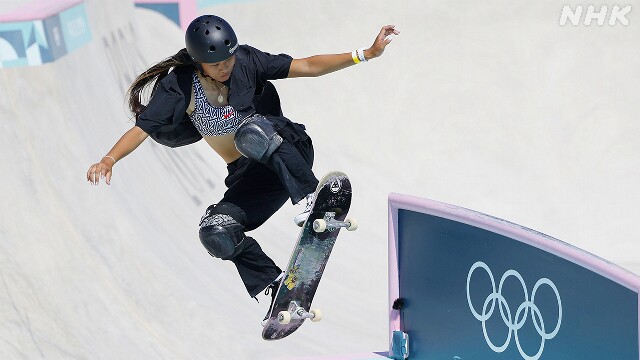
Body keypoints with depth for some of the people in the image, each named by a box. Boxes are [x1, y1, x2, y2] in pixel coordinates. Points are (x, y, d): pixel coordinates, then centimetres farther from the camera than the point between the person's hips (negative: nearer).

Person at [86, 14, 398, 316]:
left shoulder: (246, 61, -9)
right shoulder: (180, 87, -10)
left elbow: (308, 67, -11)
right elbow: (141, 128, -16)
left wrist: (367, 53, -18)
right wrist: (108, 160, -35)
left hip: (289, 152, -2)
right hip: (247, 175, 2)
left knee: (250, 133, -35)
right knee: (216, 232, -22)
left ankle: (312, 198, -28)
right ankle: (276, 286, -7)